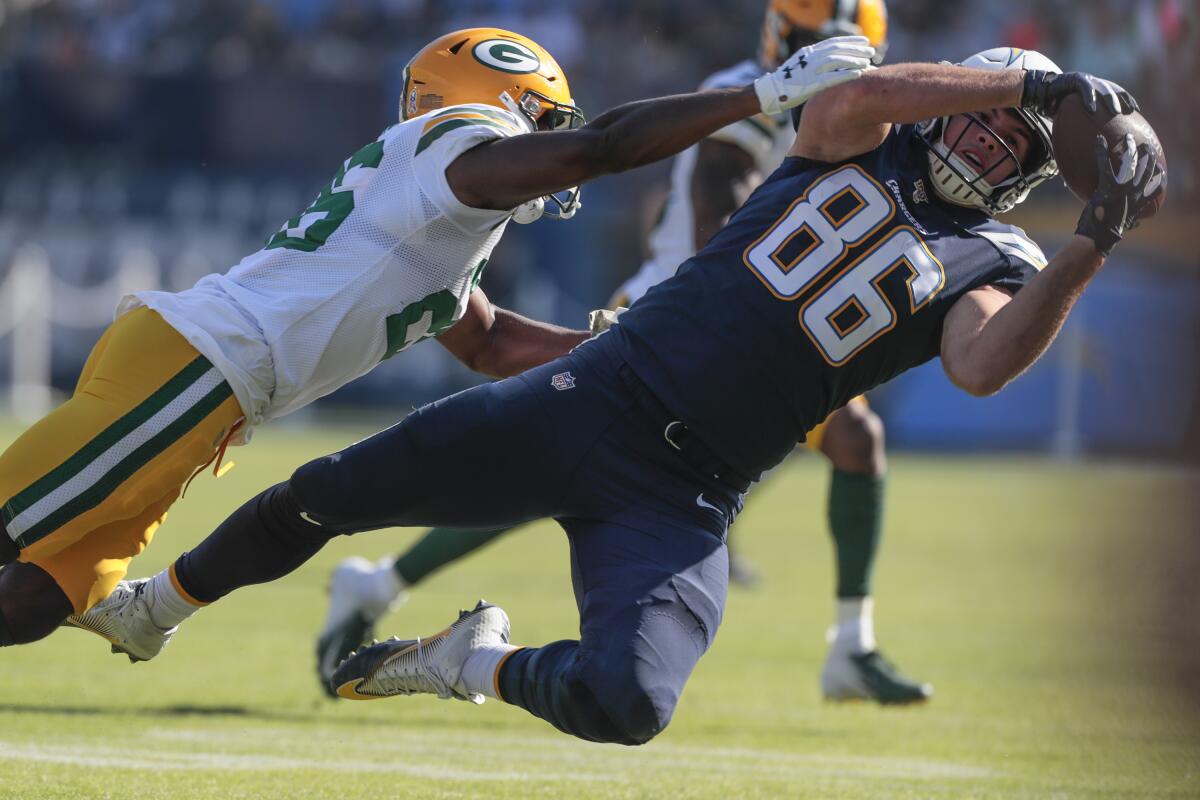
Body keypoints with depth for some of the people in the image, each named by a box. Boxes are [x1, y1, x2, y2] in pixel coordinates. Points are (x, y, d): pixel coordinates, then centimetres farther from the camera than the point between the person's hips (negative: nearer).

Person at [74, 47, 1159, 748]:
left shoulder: (982, 268, 3)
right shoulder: (858, 148, 8)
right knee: (324, 497, 2)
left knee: (627, 704, -28)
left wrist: (1090, 251, -29)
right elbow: (857, 96, -17)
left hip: (682, 498, -1)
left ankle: (477, 665, 3)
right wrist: (1028, 82, -23)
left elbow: (983, 365, -20)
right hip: (596, 393, 1)